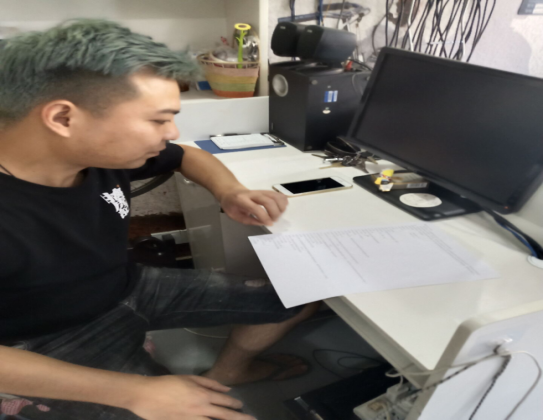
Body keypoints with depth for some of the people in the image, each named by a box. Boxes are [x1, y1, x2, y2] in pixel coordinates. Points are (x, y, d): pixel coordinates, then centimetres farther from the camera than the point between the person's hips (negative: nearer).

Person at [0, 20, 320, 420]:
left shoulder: (101, 152, -12)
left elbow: (188, 156, 5)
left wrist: (230, 192, -16)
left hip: (134, 287, 6)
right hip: (56, 344, -4)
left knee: (299, 300, 4)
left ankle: (227, 371, 29)